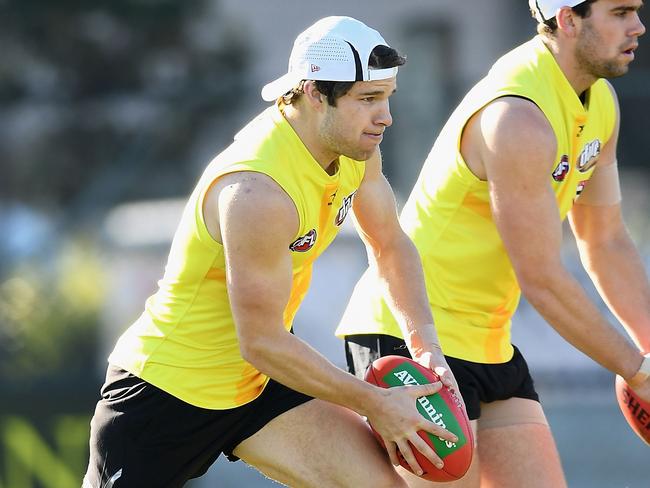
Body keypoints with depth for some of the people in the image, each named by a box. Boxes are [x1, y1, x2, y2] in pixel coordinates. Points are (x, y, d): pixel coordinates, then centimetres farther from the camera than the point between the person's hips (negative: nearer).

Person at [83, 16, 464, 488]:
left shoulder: (357, 147, -6)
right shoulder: (258, 193, -32)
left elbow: (391, 244, 12)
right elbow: (262, 342, -27)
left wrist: (427, 345, -4)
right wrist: (374, 403, -19)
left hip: (256, 383, 8)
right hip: (166, 387, -8)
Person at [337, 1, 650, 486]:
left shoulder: (600, 102, 6)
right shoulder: (518, 119, -24)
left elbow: (607, 244, 16)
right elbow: (542, 280, -21)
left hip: (490, 345, 9)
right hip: (410, 335, -9)